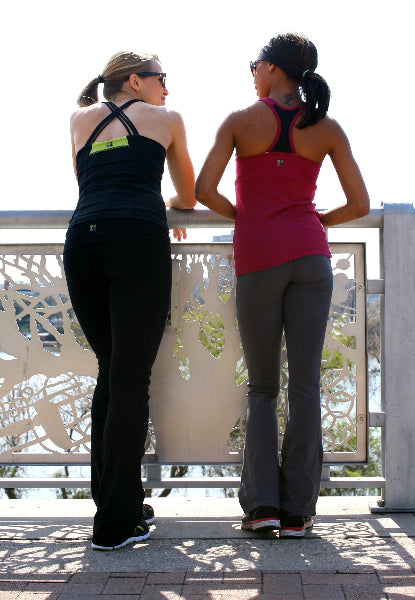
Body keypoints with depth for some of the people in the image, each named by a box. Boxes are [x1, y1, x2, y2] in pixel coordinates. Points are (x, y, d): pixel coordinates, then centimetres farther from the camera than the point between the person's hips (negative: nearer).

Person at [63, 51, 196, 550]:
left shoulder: (80, 119, 27)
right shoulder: (166, 119, 20)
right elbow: (188, 198, 30)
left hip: (82, 240, 4)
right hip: (139, 241, -4)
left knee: (109, 372, 15)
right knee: (131, 378, -3)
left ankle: (115, 504, 18)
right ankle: (116, 523, -2)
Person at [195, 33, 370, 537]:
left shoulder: (241, 121, 2)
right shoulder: (327, 128, 7)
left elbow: (204, 190, -3)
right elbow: (359, 204, 5)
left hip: (257, 255, -1)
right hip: (310, 253, 1)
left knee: (262, 386, 9)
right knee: (305, 383, 3)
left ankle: (262, 504, 3)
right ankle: (297, 510, 4)